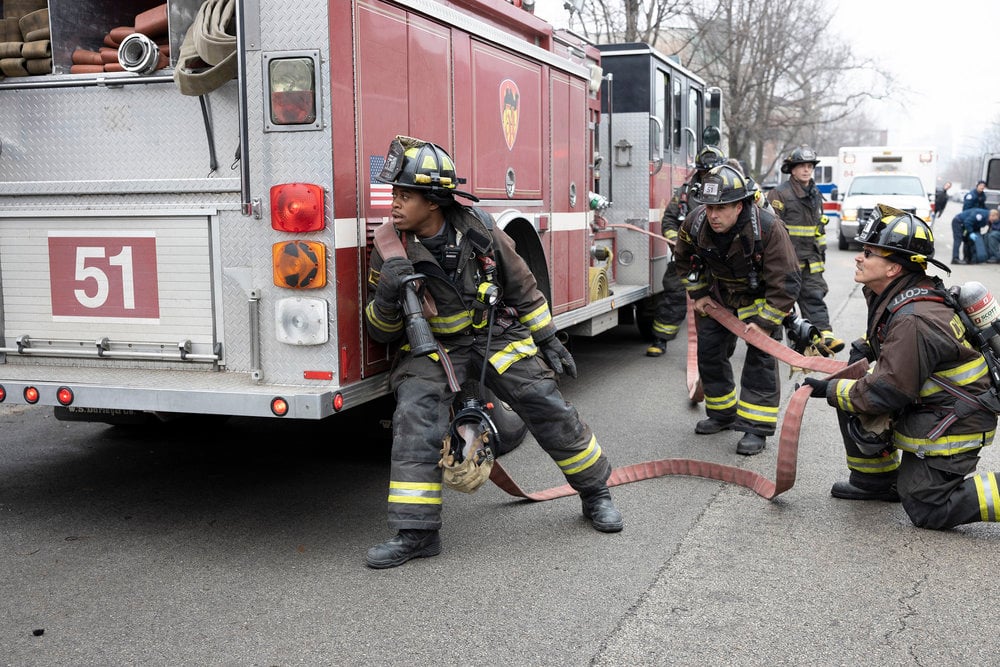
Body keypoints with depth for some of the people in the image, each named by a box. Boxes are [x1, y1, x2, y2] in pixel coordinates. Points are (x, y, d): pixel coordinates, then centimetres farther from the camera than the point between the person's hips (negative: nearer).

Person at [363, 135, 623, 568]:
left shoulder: (479, 232, -11)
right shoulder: (391, 251, -10)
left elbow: (523, 289, 3)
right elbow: (381, 330, -5)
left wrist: (548, 340, 5)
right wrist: (387, 294, -26)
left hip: (495, 335, 0)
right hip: (433, 346, 0)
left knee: (546, 405, -6)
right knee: (415, 414, -24)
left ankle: (596, 493, 18)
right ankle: (415, 533, -17)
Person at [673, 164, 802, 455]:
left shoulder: (767, 228, -34)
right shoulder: (695, 223, -21)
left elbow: (786, 281, -29)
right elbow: (686, 259, 4)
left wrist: (765, 321, -28)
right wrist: (698, 294, 2)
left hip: (761, 296, -5)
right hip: (720, 294, 5)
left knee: (760, 356, -12)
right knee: (709, 351, 9)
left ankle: (756, 428, -6)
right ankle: (722, 414, 28)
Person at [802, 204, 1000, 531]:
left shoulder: (913, 320, -30)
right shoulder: (890, 295, -1)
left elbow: (886, 392, -26)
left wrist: (829, 390, -15)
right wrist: (865, 347, 5)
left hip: (956, 423, -9)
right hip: (922, 403, 9)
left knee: (928, 510, -6)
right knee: (849, 394, 7)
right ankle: (876, 481, 19)